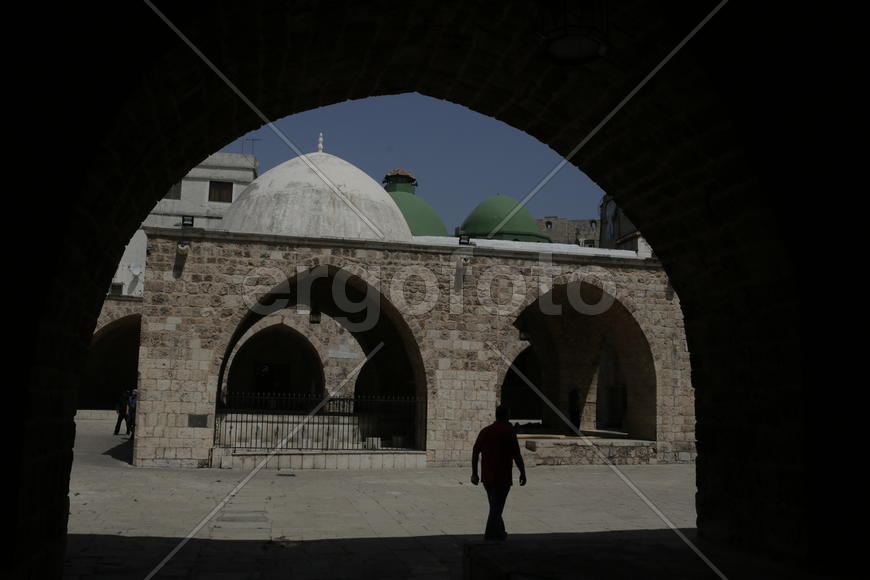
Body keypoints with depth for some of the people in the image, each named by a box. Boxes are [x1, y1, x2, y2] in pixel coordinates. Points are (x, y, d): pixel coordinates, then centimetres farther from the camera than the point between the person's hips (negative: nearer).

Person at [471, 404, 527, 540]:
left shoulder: (485, 431, 6)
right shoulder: (509, 432, -9)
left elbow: (475, 452, 5)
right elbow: (516, 455, -11)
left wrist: (474, 473, 10)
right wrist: (522, 473, -1)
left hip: (487, 476, 6)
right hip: (502, 477, -6)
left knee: (494, 505, 18)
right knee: (497, 506, 1)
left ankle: (499, 532, 28)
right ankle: (491, 533, 0)